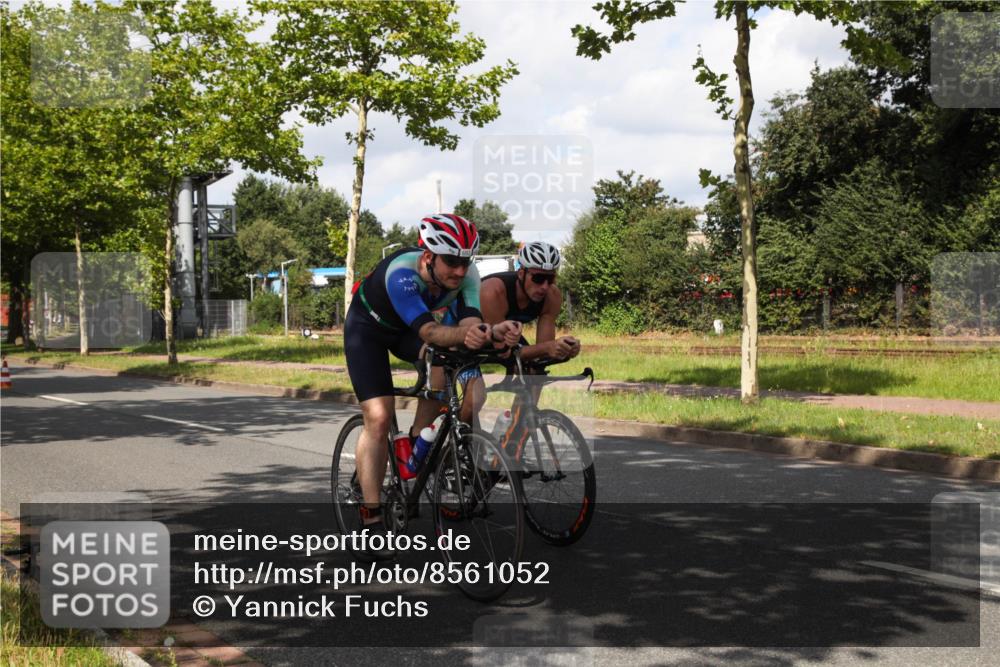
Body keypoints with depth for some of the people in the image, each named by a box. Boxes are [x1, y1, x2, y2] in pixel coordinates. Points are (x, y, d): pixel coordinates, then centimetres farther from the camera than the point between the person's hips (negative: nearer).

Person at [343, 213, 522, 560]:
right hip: (368, 327, -4)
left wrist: (494, 332, -59)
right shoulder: (401, 272, -40)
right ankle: (372, 521, -11)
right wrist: (463, 335, -70)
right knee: (378, 418, -16)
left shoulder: (467, 274, -25)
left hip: (407, 330, 5)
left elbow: (470, 322, -37)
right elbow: (427, 330, -51)